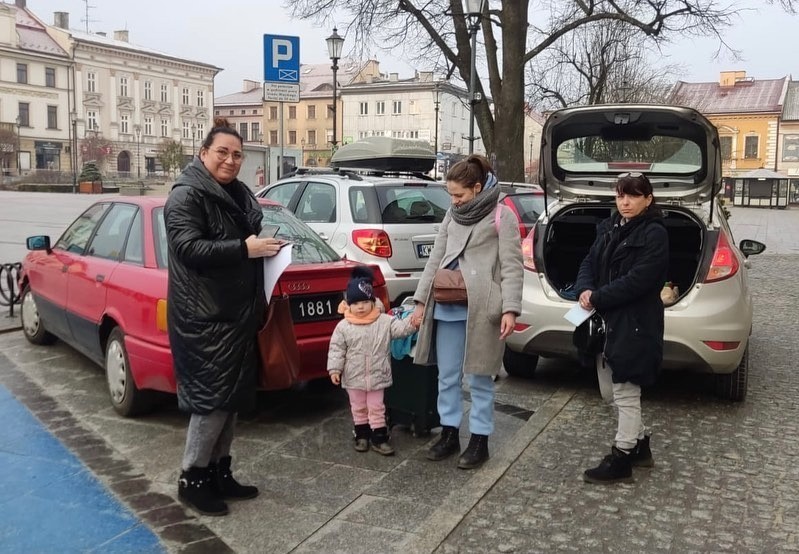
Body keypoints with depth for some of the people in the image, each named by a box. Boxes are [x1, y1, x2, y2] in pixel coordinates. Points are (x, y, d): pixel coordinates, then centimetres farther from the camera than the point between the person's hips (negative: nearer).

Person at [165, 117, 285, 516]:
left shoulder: (237, 194, 15)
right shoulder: (186, 195, -11)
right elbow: (188, 247, -23)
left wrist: (265, 245, 9)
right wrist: (245, 248, -24)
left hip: (236, 313, 9)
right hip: (203, 316, -9)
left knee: (233, 395, 13)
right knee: (212, 395, -7)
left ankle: (219, 472, 25)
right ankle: (191, 478, 9)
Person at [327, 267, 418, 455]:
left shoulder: (384, 321, -6)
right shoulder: (343, 327, -7)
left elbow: (400, 328, -16)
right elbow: (336, 349, -4)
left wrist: (412, 322, -34)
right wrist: (335, 369, -10)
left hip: (377, 376, 0)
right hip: (354, 377, 1)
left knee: (376, 408, 8)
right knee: (358, 408, 15)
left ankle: (379, 437, 16)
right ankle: (362, 435, 30)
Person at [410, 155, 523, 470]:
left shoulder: (501, 217, -3)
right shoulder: (452, 216, 15)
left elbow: (512, 267, -7)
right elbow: (435, 258, 17)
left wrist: (510, 309, -16)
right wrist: (421, 300, 12)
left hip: (481, 309, -6)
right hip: (447, 307, 6)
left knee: (479, 379, 5)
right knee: (447, 376, 12)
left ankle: (479, 441, 17)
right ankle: (449, 434, 26)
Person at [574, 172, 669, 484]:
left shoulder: (655, 234, -11)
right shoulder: (609, 228, 12)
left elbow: (637, 280, -20)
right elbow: (590, 262, 10)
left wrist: (597, 298, -16)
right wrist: (585, 290, -11)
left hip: (635, 325, -8)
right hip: (606, 321, 8)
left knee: (625, 394, 1)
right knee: (610, 392, 16)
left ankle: (621, 461, 13)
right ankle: (640, 444, 34)